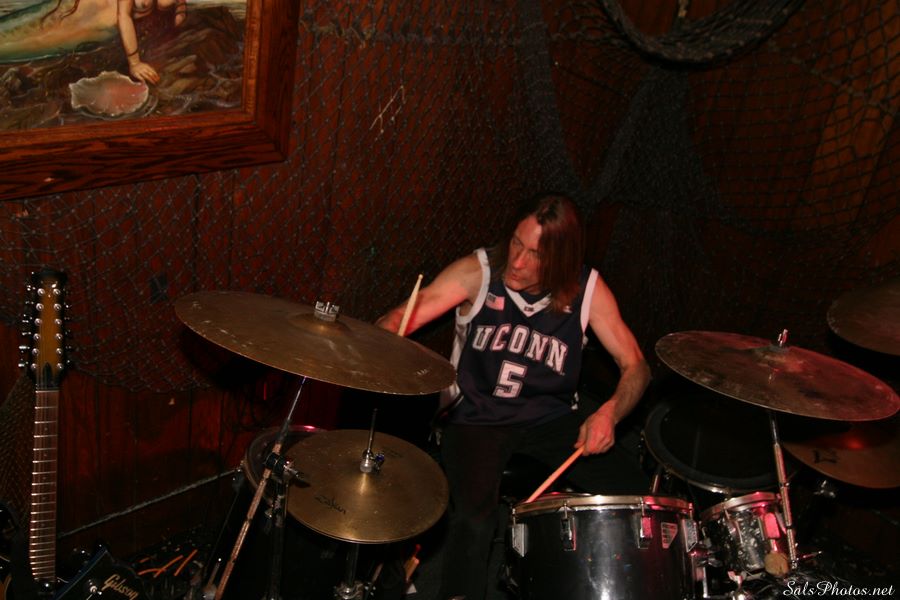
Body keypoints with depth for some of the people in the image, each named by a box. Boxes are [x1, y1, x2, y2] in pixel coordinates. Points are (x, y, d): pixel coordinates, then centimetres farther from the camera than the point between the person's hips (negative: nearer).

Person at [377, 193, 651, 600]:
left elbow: (635, 367, -5)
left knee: (634, 492, -15)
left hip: (552, 415, 3)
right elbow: (401, 318, -18)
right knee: (473, 516, -30)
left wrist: (609, 413, -25)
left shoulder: (587, 290, -7)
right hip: (477, 415, -2)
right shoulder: (478, 271, -12)